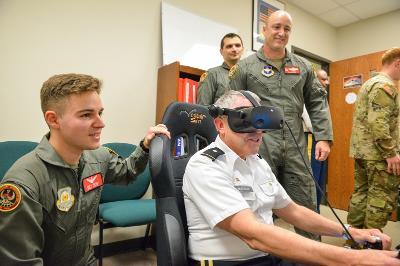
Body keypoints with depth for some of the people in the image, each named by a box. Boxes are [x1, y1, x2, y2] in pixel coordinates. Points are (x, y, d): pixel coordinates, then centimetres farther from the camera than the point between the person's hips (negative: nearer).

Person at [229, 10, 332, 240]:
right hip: (259, 146, -3)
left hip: (296, 148, 3)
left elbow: (317, 103, 13)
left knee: (306, 206, 11)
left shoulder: (304, 67, 15)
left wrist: (324, 137, 2)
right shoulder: (245, 67, 4)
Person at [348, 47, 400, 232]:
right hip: (377, 152, -9)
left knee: (361, 192, 13)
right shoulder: (385, 85, -11)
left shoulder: (369, 83, 19)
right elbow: (378, 123, -22)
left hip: (361, 149, 10)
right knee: (382, 196, -2)